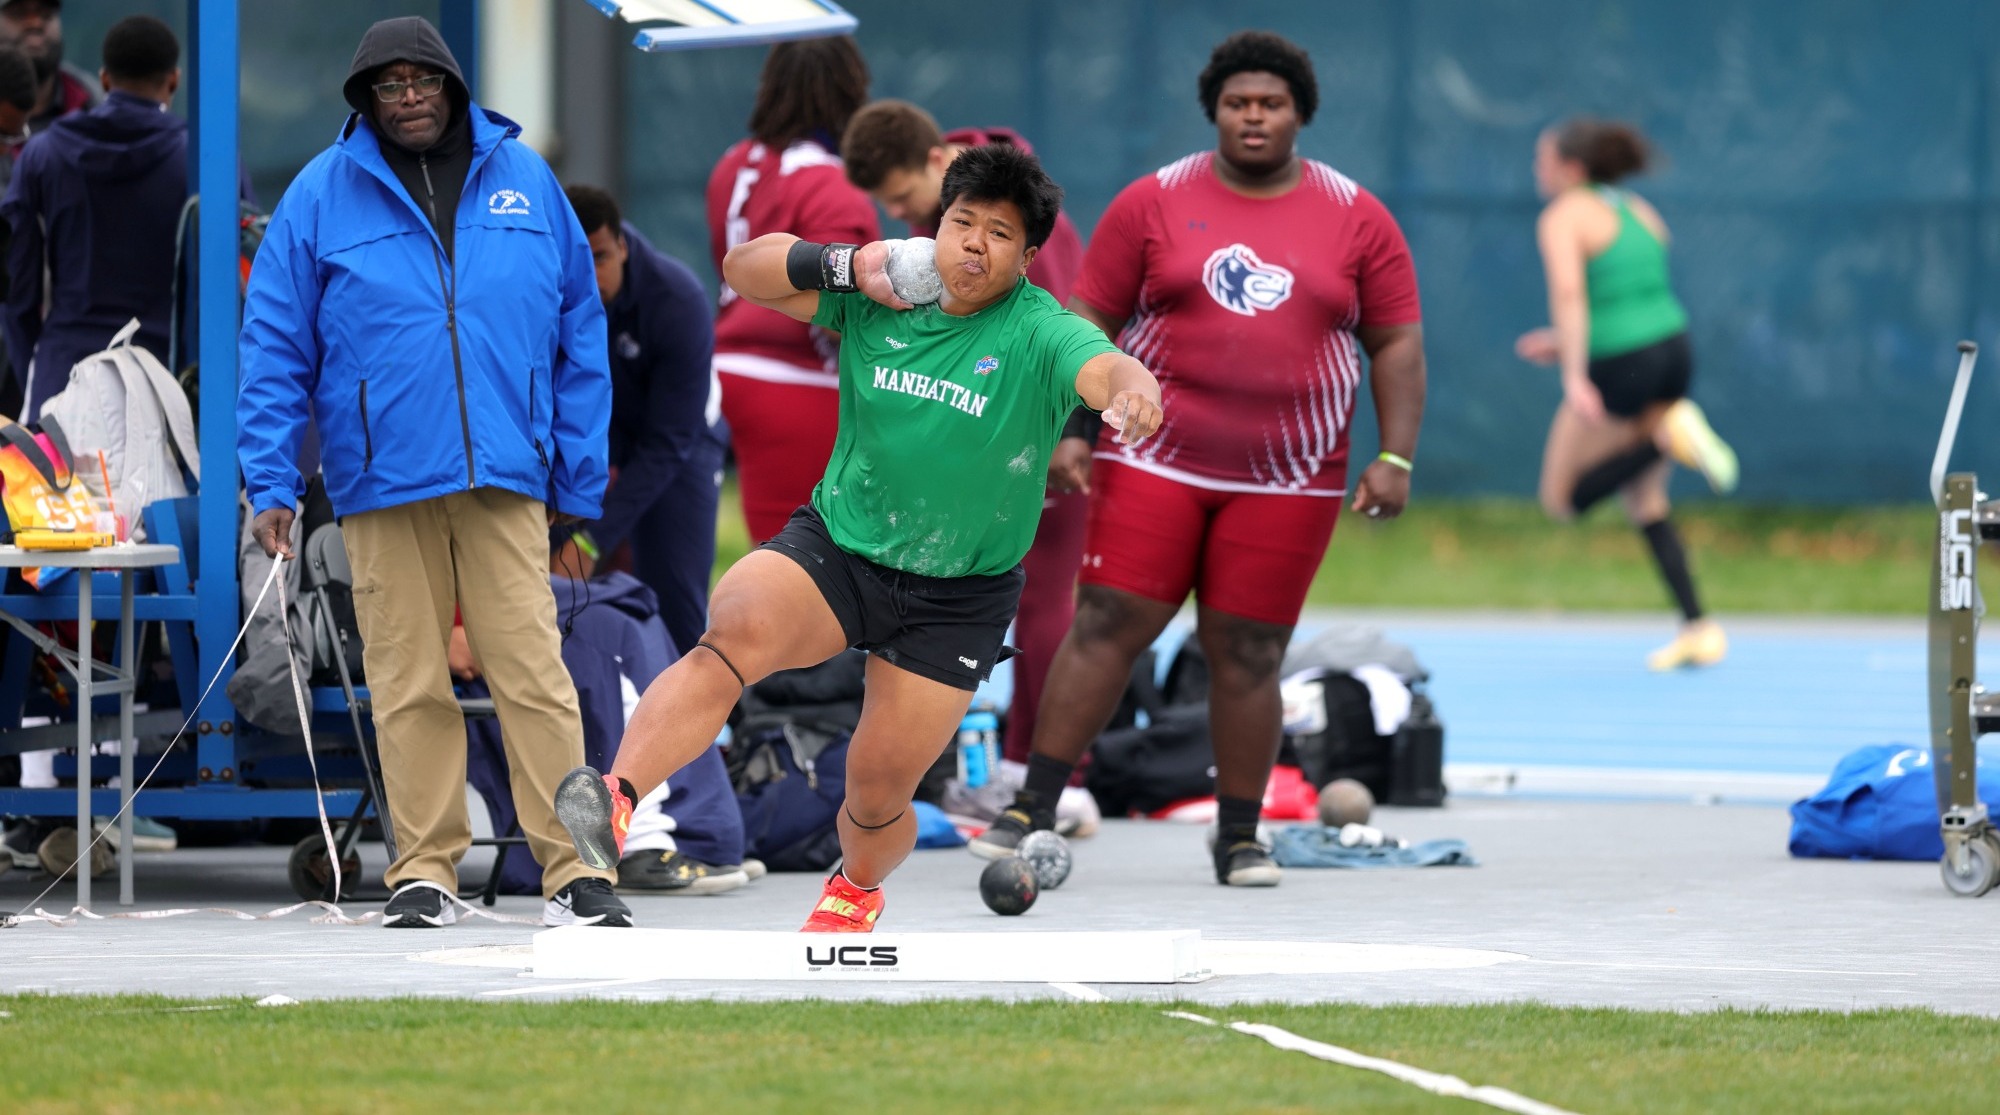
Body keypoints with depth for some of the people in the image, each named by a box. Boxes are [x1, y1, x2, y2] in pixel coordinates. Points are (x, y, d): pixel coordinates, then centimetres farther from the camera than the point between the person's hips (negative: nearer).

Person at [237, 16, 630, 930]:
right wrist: (270, 484, -1)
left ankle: (574, 871, -6)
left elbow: (579, 336, 13)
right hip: (382, 484, 0)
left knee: (532, 673, -7)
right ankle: (425, 872, 10)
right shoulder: (322, 196, 5)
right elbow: (276, 349, 6)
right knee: (409, 685, 3)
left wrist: (578, 479, 8)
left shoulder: (522, 180, 9)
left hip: (503, 478, 0)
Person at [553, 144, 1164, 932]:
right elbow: (744, 270, -3)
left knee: (879, 791, 6)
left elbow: (1105, 369, -34)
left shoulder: (1038, 335, -14)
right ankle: (617, 797, -44)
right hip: (836, 544, 1)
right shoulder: (880, 297, -4)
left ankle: (857, 888, 42)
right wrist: (848, 267, -18)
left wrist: (1133, 387, -59)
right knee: (734, 632, -31)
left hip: (957, 596, -1)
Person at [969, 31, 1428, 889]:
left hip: (1287, 480, 1)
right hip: (1158, 460, -1)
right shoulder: (1154, 204, 4)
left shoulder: (1356, 220, 6)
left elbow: (1397, 344, 7)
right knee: (1106, 627, -7)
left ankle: (1239, 837, 11)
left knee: (1248, 654, 1)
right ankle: (1033, 810, -4)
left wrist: (1395, 457, -2)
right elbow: (1089, 323, 6)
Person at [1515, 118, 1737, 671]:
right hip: (1674, 350, 7)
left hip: (1621, 370, -7)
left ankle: (1669, 436, -13)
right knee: (1643, 501, 18)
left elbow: (1568, 292, -21)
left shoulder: (1563, 216, -6)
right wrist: (1569, 344, 27)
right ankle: (1699, 630, 7)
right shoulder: (1641, 213, 16)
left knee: (1563, 498, 7)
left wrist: (1576, 375, -28)